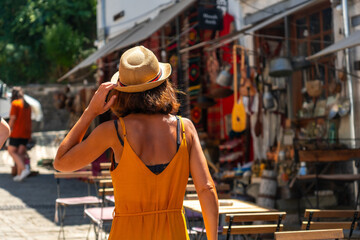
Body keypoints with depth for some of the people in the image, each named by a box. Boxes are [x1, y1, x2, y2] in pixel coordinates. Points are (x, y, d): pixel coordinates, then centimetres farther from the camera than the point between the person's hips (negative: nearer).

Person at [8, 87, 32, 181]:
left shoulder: (15, 103, -7)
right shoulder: (27, 105, 15)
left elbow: (13, 118, -15)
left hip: (17, 131, -7)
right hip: (26, 132, 7)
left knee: (11, 151, -4)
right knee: (20, 153, 8)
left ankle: (24, 169, -19)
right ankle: (19, 174, 1)